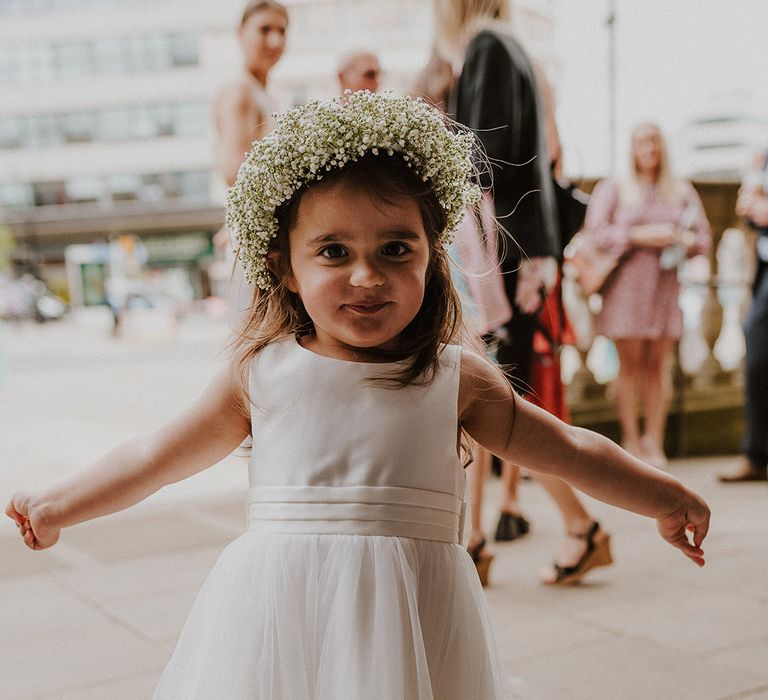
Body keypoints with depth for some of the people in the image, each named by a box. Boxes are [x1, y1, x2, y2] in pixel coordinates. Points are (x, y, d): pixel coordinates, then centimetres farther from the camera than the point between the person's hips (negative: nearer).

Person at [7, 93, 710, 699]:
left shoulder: (457, 380, 0)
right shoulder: (261, 375, 0)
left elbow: (569, 449, 12)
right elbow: (157, 455, 13)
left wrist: (666, 497, 19)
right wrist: (57, 505, 21)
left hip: (410, 627, 0)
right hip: (276, 622, 0)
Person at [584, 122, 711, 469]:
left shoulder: (681, 191, 15)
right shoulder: (613, 188, 6)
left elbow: (703, 238, 15)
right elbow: (595, 232, -5)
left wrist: (683, 239, -7)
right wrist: (642, 236, -11)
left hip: (666, 284, 2)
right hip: (626, 282, -2)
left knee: (658, 363, 1)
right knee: (629, 362, -5)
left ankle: (654, 443, 6)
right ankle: (630, 441, 0)